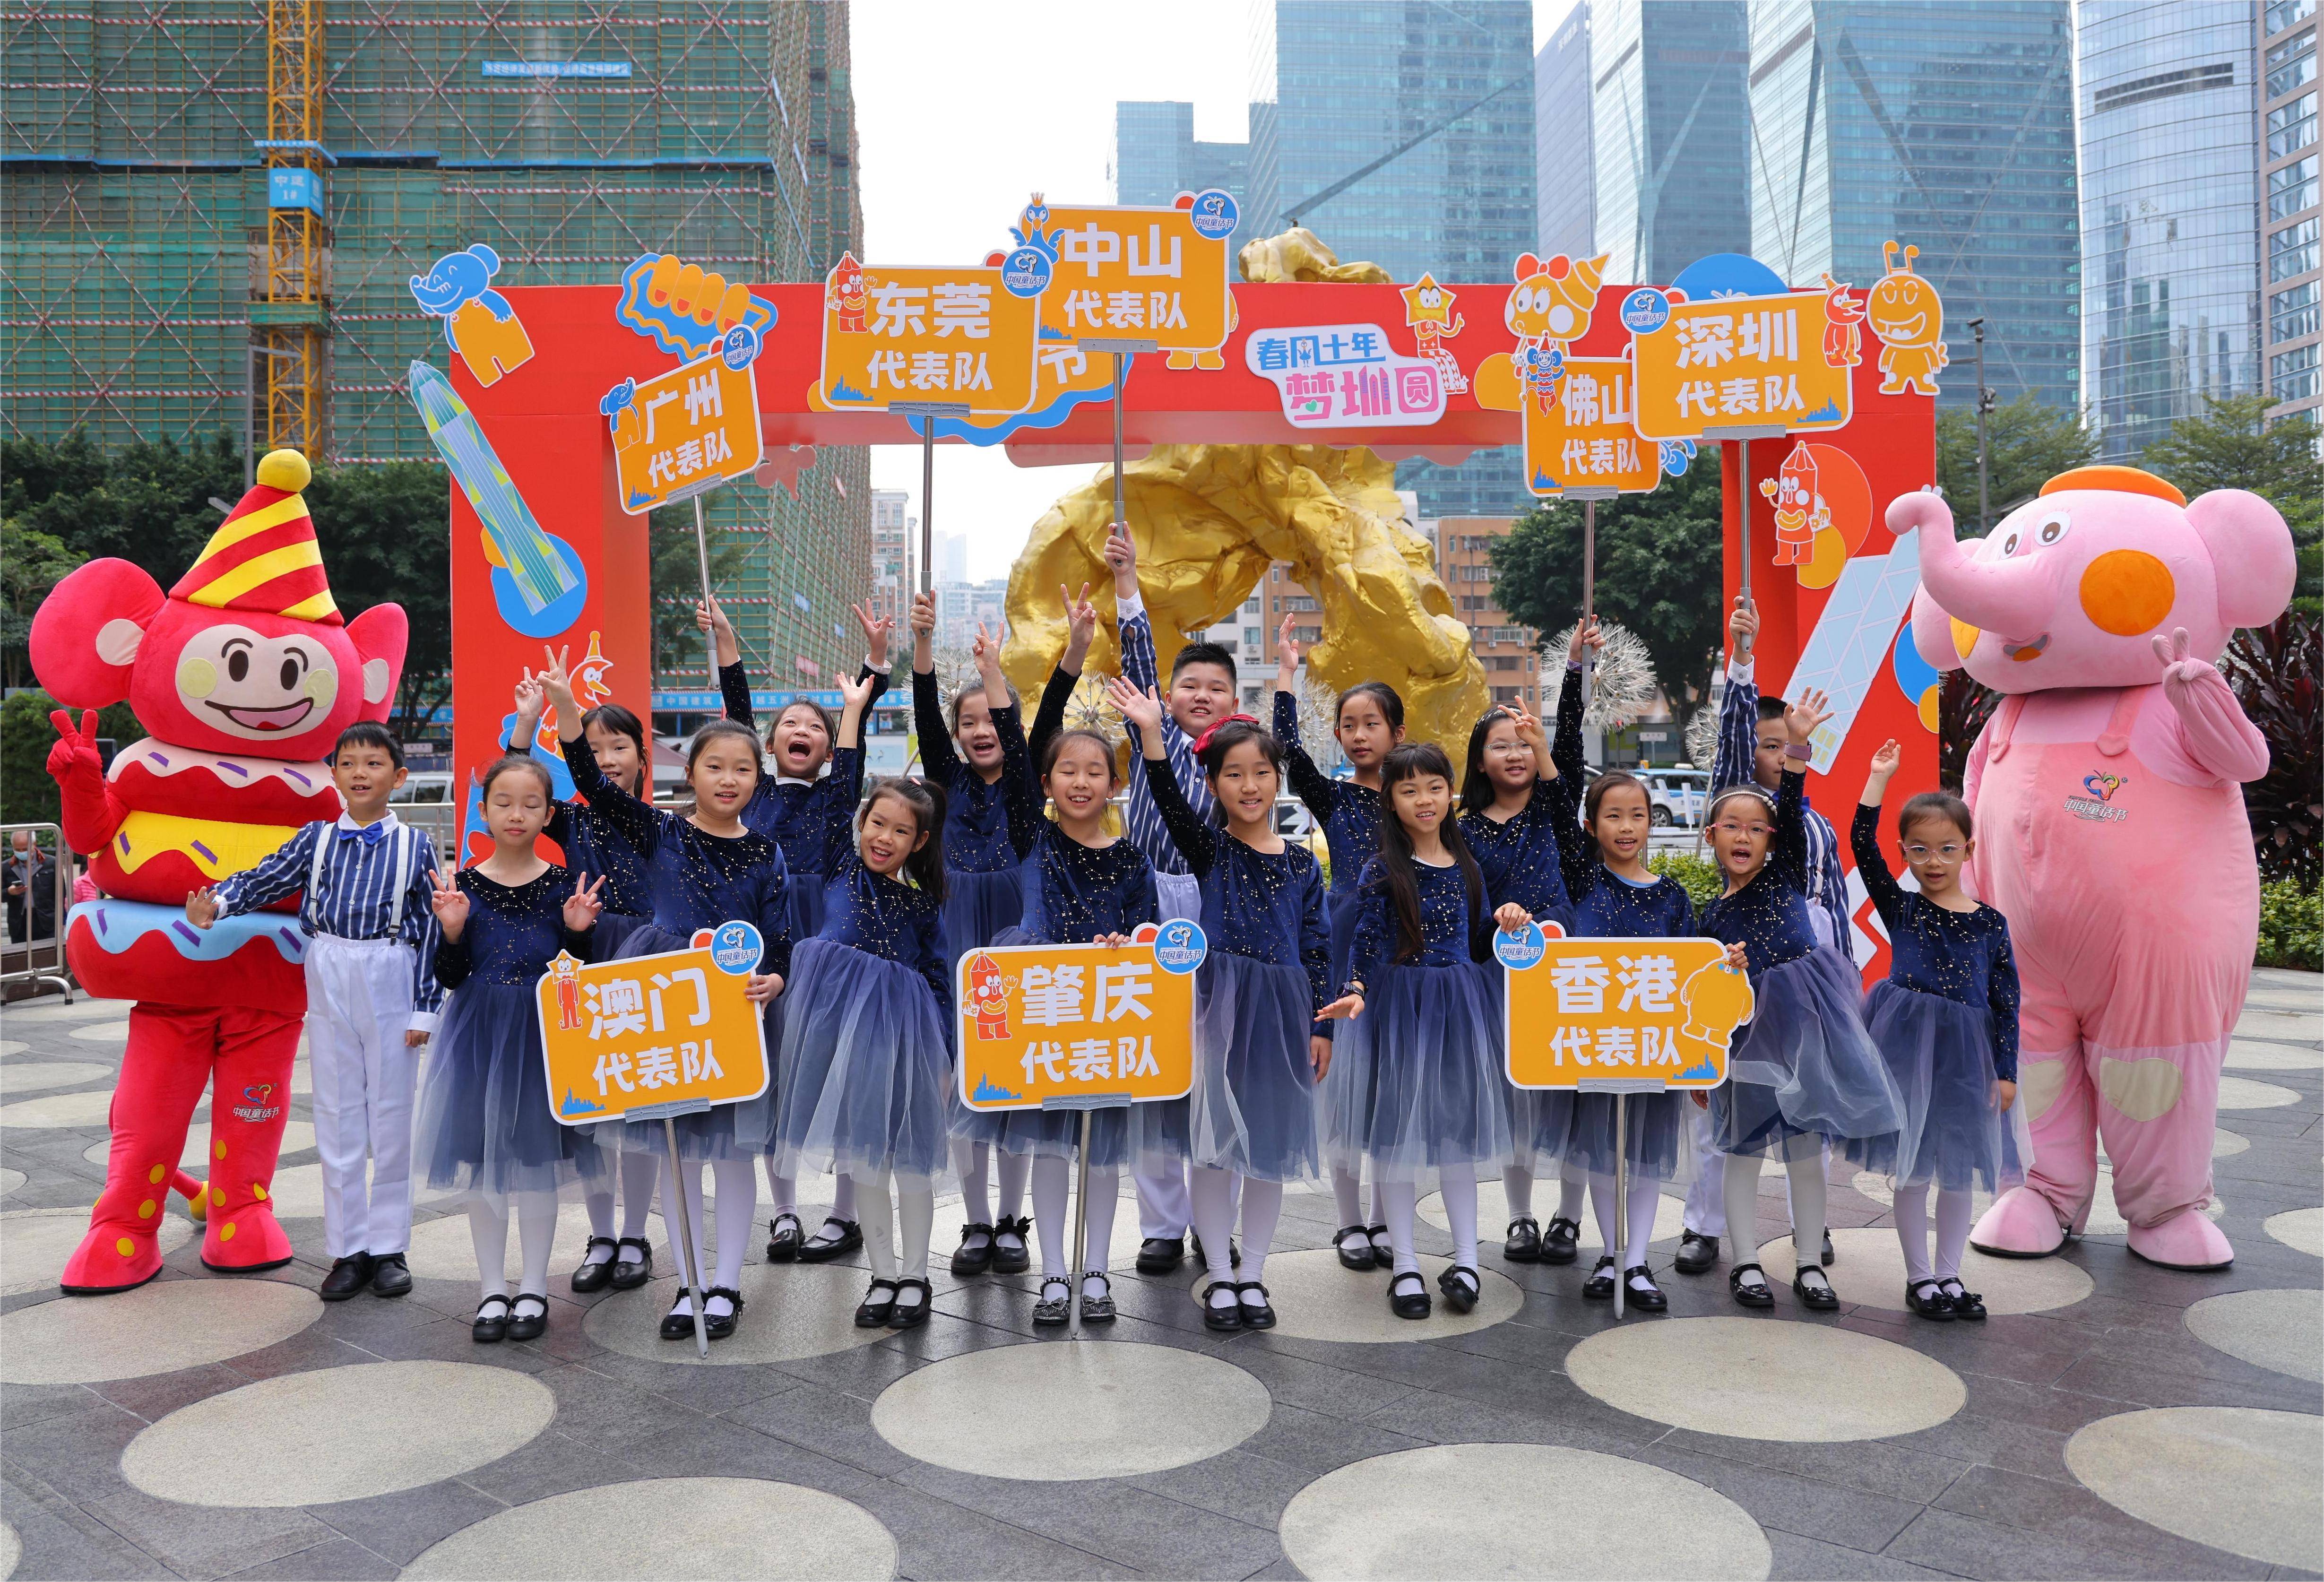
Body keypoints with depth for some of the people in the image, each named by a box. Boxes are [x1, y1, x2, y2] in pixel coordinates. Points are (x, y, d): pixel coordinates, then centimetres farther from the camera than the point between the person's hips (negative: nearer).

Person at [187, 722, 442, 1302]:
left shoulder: (414, 845, -1)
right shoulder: (316, 839, 6)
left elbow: (430, 930, -2)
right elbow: (266, 879, -1)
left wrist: (425, 1009, -5)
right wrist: (216, 902, -23)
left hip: (392, 982, -2)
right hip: (329, 981, 2)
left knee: (391, 1118, 5)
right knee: (336, 1118, 7)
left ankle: (390, 1247, 16)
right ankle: (349, 1250, 17)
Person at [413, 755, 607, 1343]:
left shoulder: (565, 885, -3)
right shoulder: (461, 886, -2)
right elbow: (451, 978, -1)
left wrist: (577, 931, -17)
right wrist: (452, 931, -17)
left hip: (543, 1031, -1)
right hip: (480, 1033, 1)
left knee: (537, 1157, 6)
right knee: (481, 1159, 9)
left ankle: (534, 1288, 21)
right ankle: (494, 1288, 24)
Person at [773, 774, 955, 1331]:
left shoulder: (924, 902, 2)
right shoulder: (840, 871, 3)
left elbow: (939, 980, 5)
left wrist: (944, 1059, 3)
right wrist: (847, 729, 2)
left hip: (904, 1032, -1)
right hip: (844, 1022, 1)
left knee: (909, 1157, 7)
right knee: (864, 1156, 11)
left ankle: (914, 1276, 24)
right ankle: (884, 1275, 26)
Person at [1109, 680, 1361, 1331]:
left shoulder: (1302, 864, 6)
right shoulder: (1209, 851, 0)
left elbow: (1317, 947, 6)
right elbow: (1171, 805, -19)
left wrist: (1321, 1023, 1)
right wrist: (1149, 733, -32)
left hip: (1285, 1006, 2)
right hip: (1220, 1004, -2)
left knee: (1271, 1142, 9)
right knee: (1216, 1138, 2)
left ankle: (1253, 1275, 23)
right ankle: (1220, 1276, 17)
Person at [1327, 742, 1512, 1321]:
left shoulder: (1466, 867, 5)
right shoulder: (1381, 871, -8)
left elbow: (1477, 947, 12)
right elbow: (1365, 946, -10)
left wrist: (1503, 924, -6)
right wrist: (1355, 990, -27)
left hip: (1458, 1007, 3)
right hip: (1396, 1007, -3)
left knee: (1456, 1123, 10)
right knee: (1397, 1124, 4)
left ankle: (1467, 1257, 21)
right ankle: (1404, 1262, 17)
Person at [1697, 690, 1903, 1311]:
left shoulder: (1785, 875, 2)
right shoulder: (1711, 916, 4)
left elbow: (1792, 814, -14)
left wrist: (1797, 750, -27)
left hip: (1803, 1019, -1)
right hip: (1749, 1027, 1)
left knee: (1806, 1148, 7)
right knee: (1743, 1148, 7)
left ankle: (1809, 1264, 19)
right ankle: (1746, 1262, 20)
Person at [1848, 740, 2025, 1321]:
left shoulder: (1991, 923, 3)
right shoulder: (1900, 908, 0)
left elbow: (2006, 1001, 3)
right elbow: (1863, 845, -12)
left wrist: (2006, 1071, -1)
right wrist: (1879, 777, -11)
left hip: (1967, 1053, 2)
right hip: (1908, 1044, -2)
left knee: (1960, 1170, 10)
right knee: (1912, 1170, 4)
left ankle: (1949, 1274, 25)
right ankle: (1919, 1277, 17)